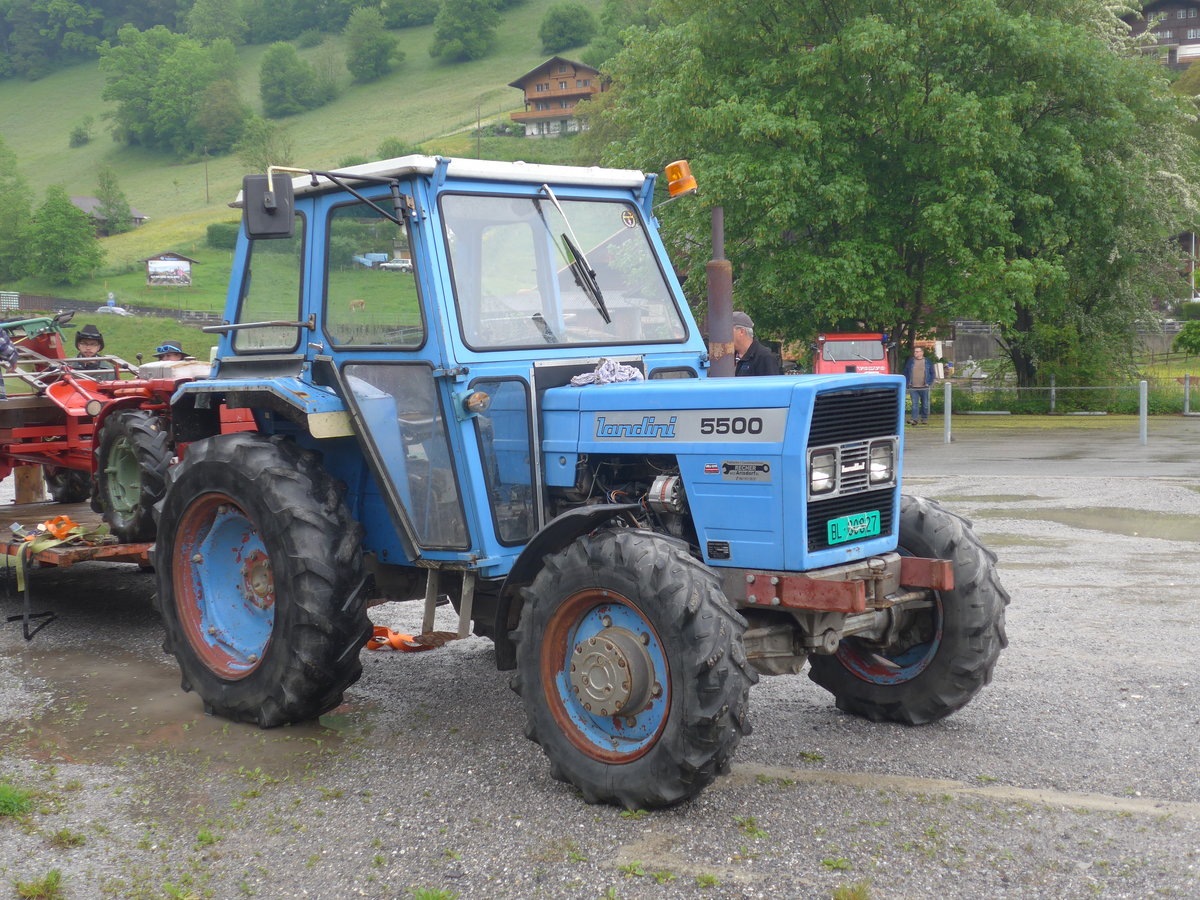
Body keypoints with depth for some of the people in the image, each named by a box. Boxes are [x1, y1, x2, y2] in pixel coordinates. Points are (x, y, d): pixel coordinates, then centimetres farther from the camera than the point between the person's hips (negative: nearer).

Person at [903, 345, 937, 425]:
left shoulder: (928, 362, 4)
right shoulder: (910, 361, 7)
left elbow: (933, 374, 8)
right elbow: (906, 373, 14)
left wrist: (929, 383, -1)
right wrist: (908, 382, 4)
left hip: (924, 387, 0)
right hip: (913, 388, 0)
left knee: (925, 404, 7)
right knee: (914, 404, -6)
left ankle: (924, 418, 19)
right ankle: (915, 419, -9)